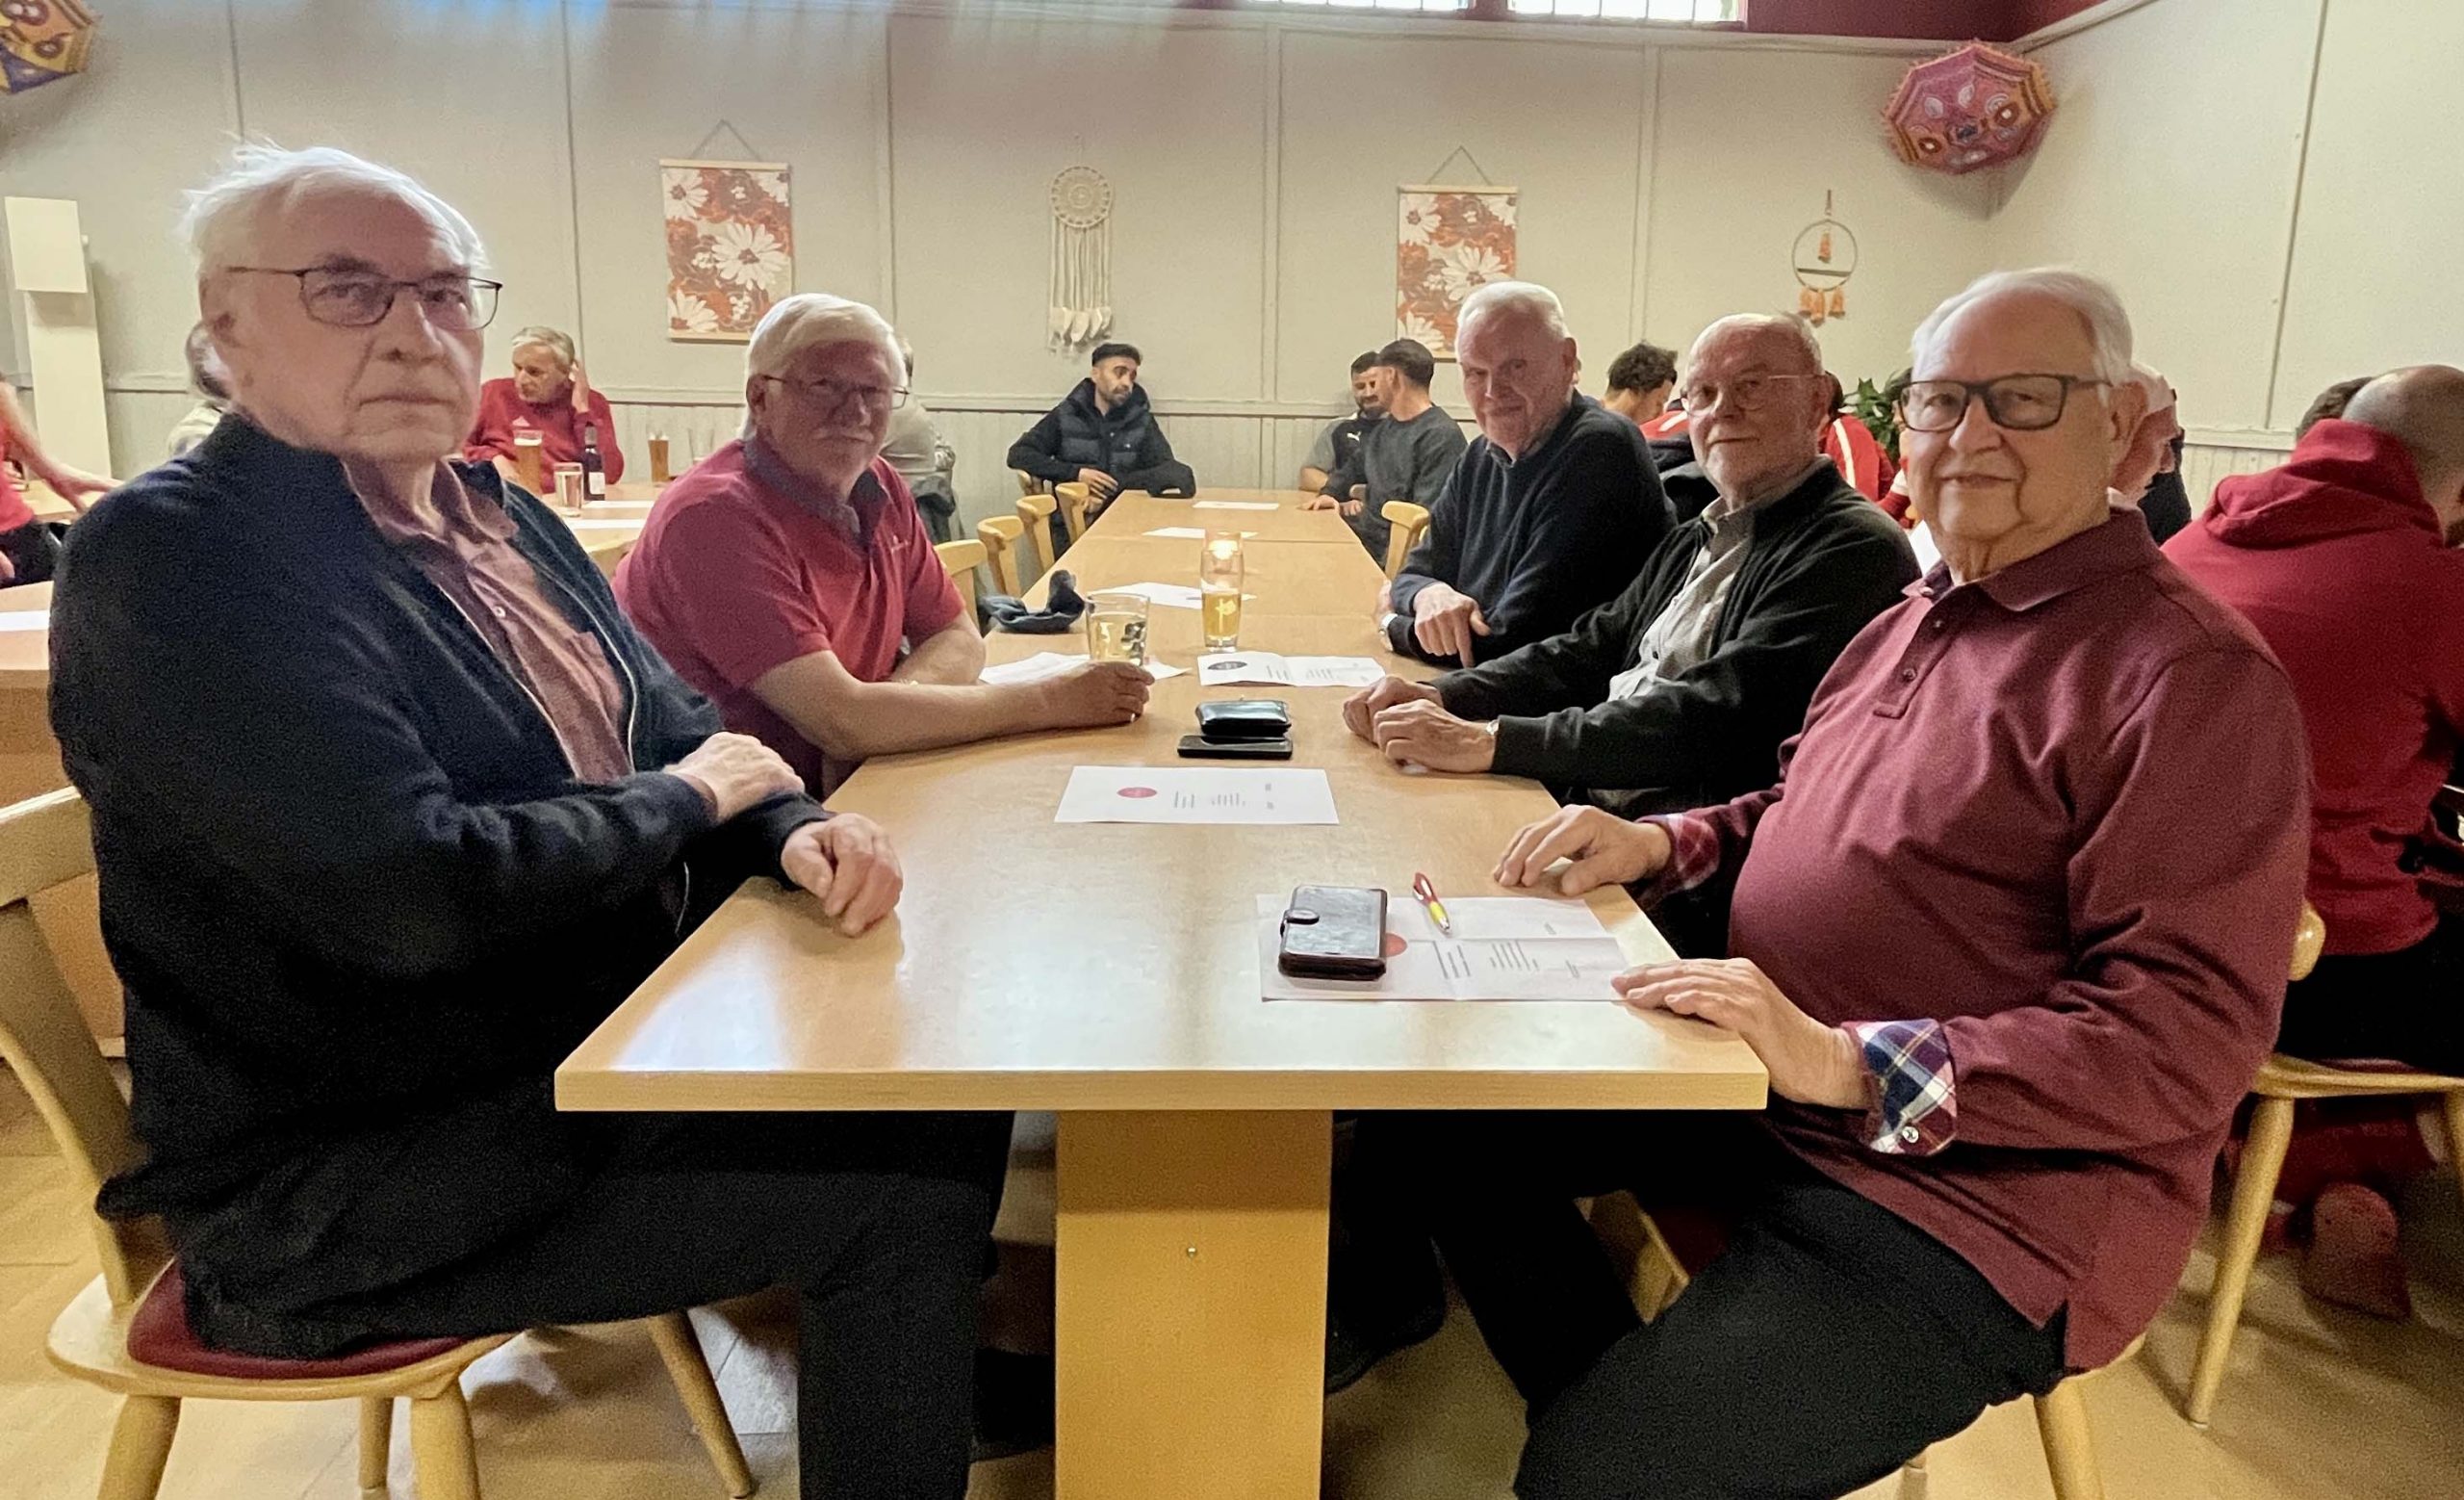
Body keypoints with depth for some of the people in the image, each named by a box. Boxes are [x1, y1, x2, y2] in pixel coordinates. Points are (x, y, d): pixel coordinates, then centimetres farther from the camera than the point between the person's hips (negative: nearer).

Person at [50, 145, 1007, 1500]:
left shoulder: (498, 517, 8)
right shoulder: (171, 560, -19)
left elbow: (669, 726, 12)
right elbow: (412, 894, -29)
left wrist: (791, 831, -10)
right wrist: (687, 798, -13)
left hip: (595, 1053, 9)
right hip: (349, 1183, -8)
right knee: (910, 1197, -17)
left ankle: (960, 1376, 34)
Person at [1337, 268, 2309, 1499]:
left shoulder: (2195, 680, -17)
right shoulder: (1919, 617, 10)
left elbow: (2186, 1038, -22)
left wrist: (1847, 1063, -29)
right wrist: (1657, 843, 2)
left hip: (1969, 1200, -8)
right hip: (1759, 1092, 9)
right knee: (1425, 1128, 10)